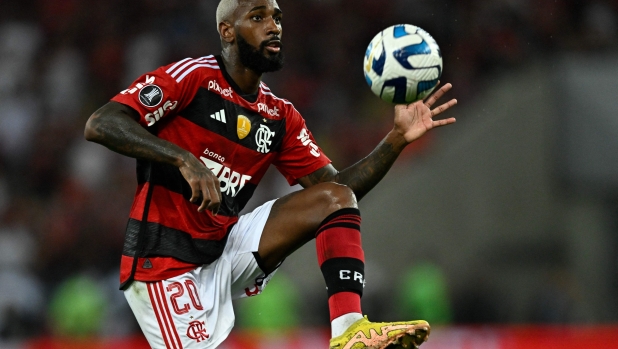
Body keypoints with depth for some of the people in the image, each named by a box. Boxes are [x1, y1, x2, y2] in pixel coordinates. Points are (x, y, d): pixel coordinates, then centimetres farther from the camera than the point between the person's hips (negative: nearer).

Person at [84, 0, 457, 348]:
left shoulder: (281, 117, 11)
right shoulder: (191, 78, -9)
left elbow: (335, 190, 8)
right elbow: (99, 125, -19)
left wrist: (398, 138, -3)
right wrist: (183, 158, -31)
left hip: (227, 250, 7)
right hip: (165, 262, -7)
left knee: (335, 197, -5)